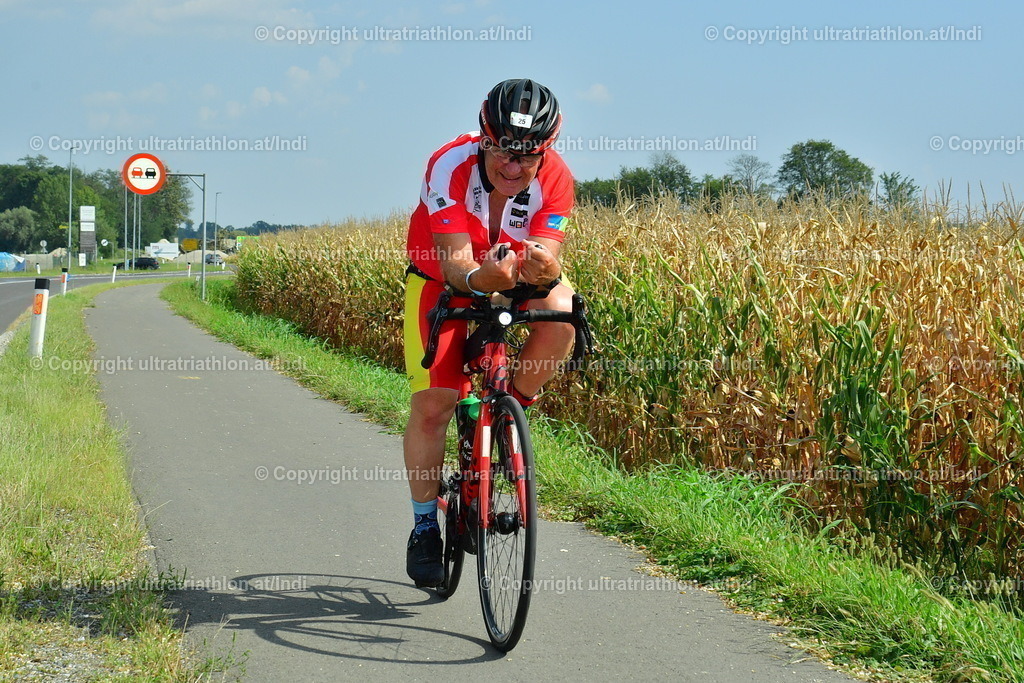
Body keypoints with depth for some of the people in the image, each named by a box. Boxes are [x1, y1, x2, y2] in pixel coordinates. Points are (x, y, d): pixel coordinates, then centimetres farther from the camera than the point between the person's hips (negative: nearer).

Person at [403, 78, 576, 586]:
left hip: (518, 282, 2)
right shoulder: (450, 166, -31)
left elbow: (546, 256, -30)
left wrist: (546, 271, -54)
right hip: (442, 280, -2)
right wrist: (479, 277, -58)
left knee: (561, 309, -32)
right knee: (432, 403, -13)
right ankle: (425, 527, 4)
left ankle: (514, 407, -6)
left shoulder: (554, 178, -24)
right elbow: (454, 259, -35)